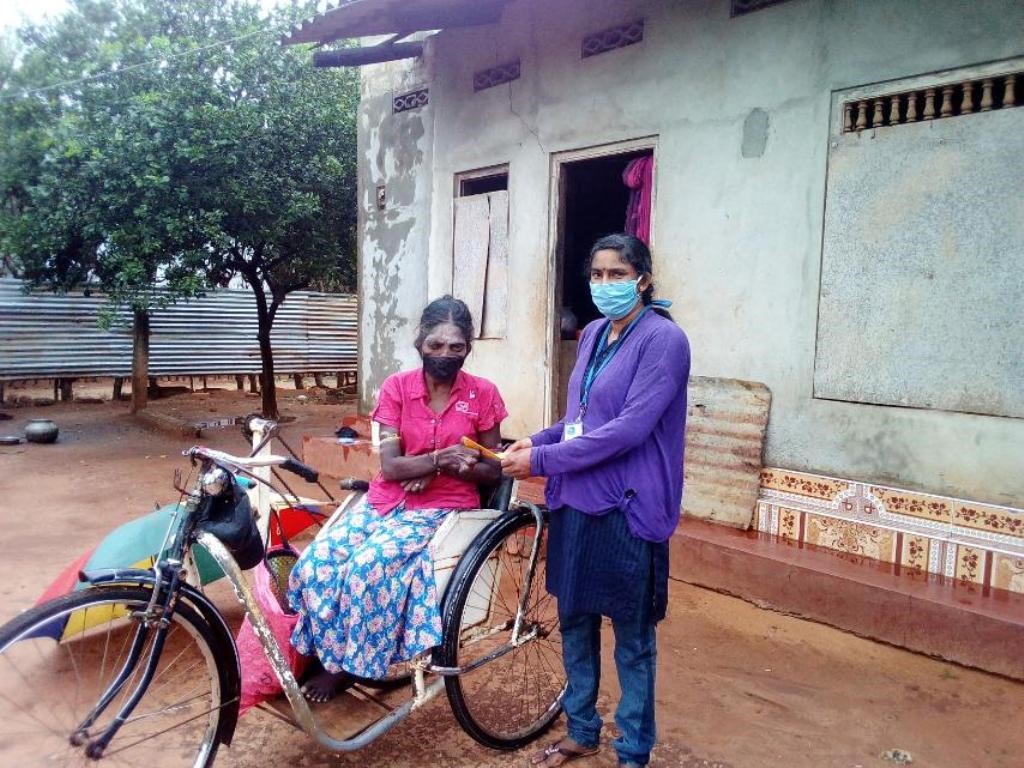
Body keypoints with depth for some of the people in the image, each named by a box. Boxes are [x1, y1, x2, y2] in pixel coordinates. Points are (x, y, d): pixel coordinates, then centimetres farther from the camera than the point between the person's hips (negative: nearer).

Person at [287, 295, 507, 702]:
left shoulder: (483, 394, -4)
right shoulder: (396, 387, -1)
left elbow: (492, 471, 1)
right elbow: (390, 467, -7)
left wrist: (443, 469, -16)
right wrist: (438, 458, -24)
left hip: (443, 508, -3)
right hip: (385, 501, 3)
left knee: (368, 565, -26)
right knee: (316, 560, -19)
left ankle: (349, 664, -2)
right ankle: (323, 652, 5)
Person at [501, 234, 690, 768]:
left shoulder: (663, 339, -13)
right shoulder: (593, 335, 10)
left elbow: (629, 428, -22)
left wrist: (544, 460, -20)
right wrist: (538, 441, 3)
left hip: (627, 508, -7)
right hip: (575, 501, 8)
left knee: (632, 638, 8)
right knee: (574, 621, 18)